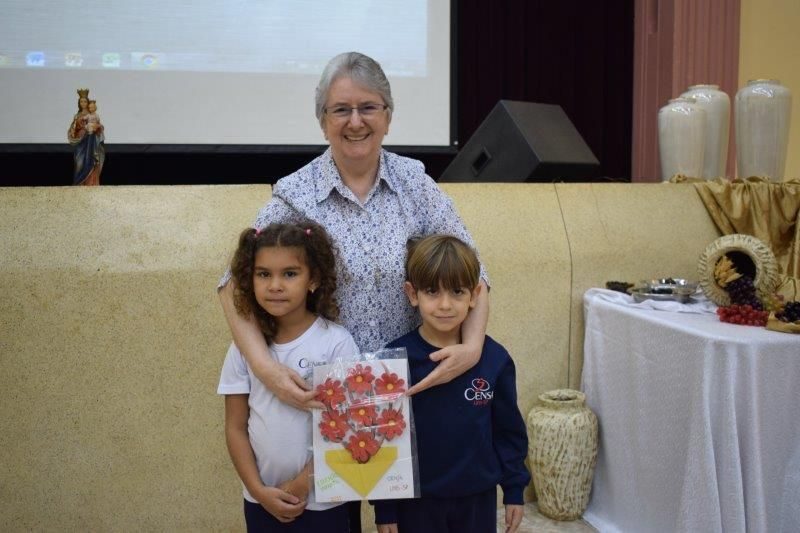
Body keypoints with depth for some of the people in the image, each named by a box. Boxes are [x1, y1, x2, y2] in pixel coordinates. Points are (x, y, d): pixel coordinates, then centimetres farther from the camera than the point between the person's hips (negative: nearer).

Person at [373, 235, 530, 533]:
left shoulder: (494, 358, -8)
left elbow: (509, 430, 2)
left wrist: (514, 490, 5)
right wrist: (384, 508, -5)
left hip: (478, 497, 2)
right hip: (416, 501, -2)